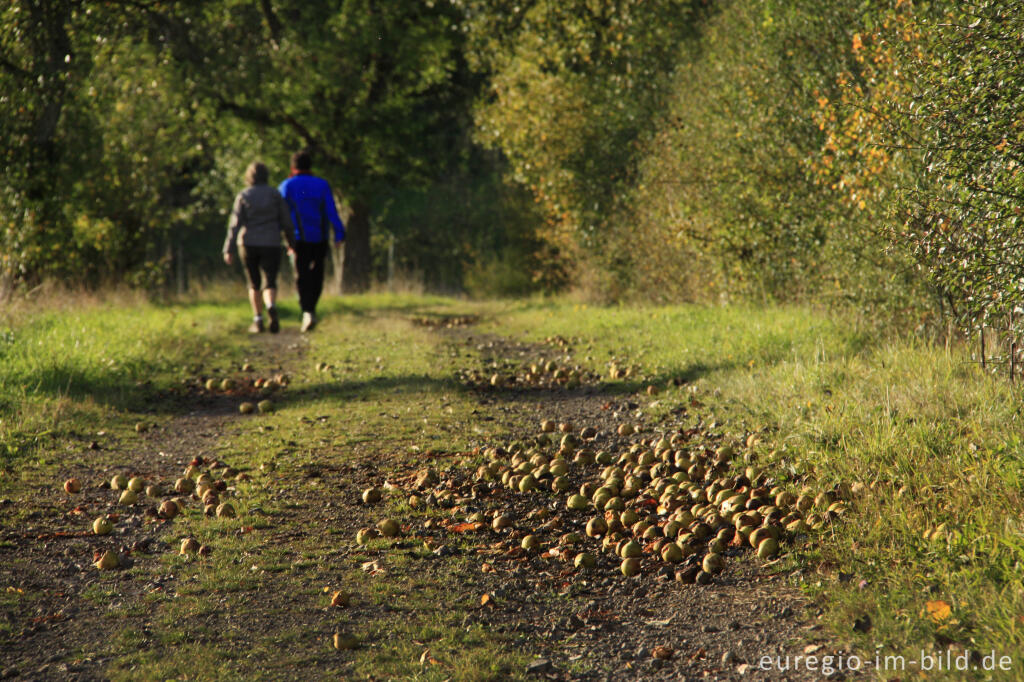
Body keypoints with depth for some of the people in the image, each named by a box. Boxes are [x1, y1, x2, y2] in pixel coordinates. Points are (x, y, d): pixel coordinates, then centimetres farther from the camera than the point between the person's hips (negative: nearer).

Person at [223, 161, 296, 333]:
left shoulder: (243, 196, -1)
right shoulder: (275, 194, 1)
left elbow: (235, 224, -6)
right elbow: (286, 221, 1)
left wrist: (229, 250, -6)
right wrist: (292, 243, 14)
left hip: (248, 244, 1)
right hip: (271, 245, -1)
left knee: (254, 284, 17)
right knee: (269, 284, -2)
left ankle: (258, 321, 12)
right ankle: (271, 307, -33)